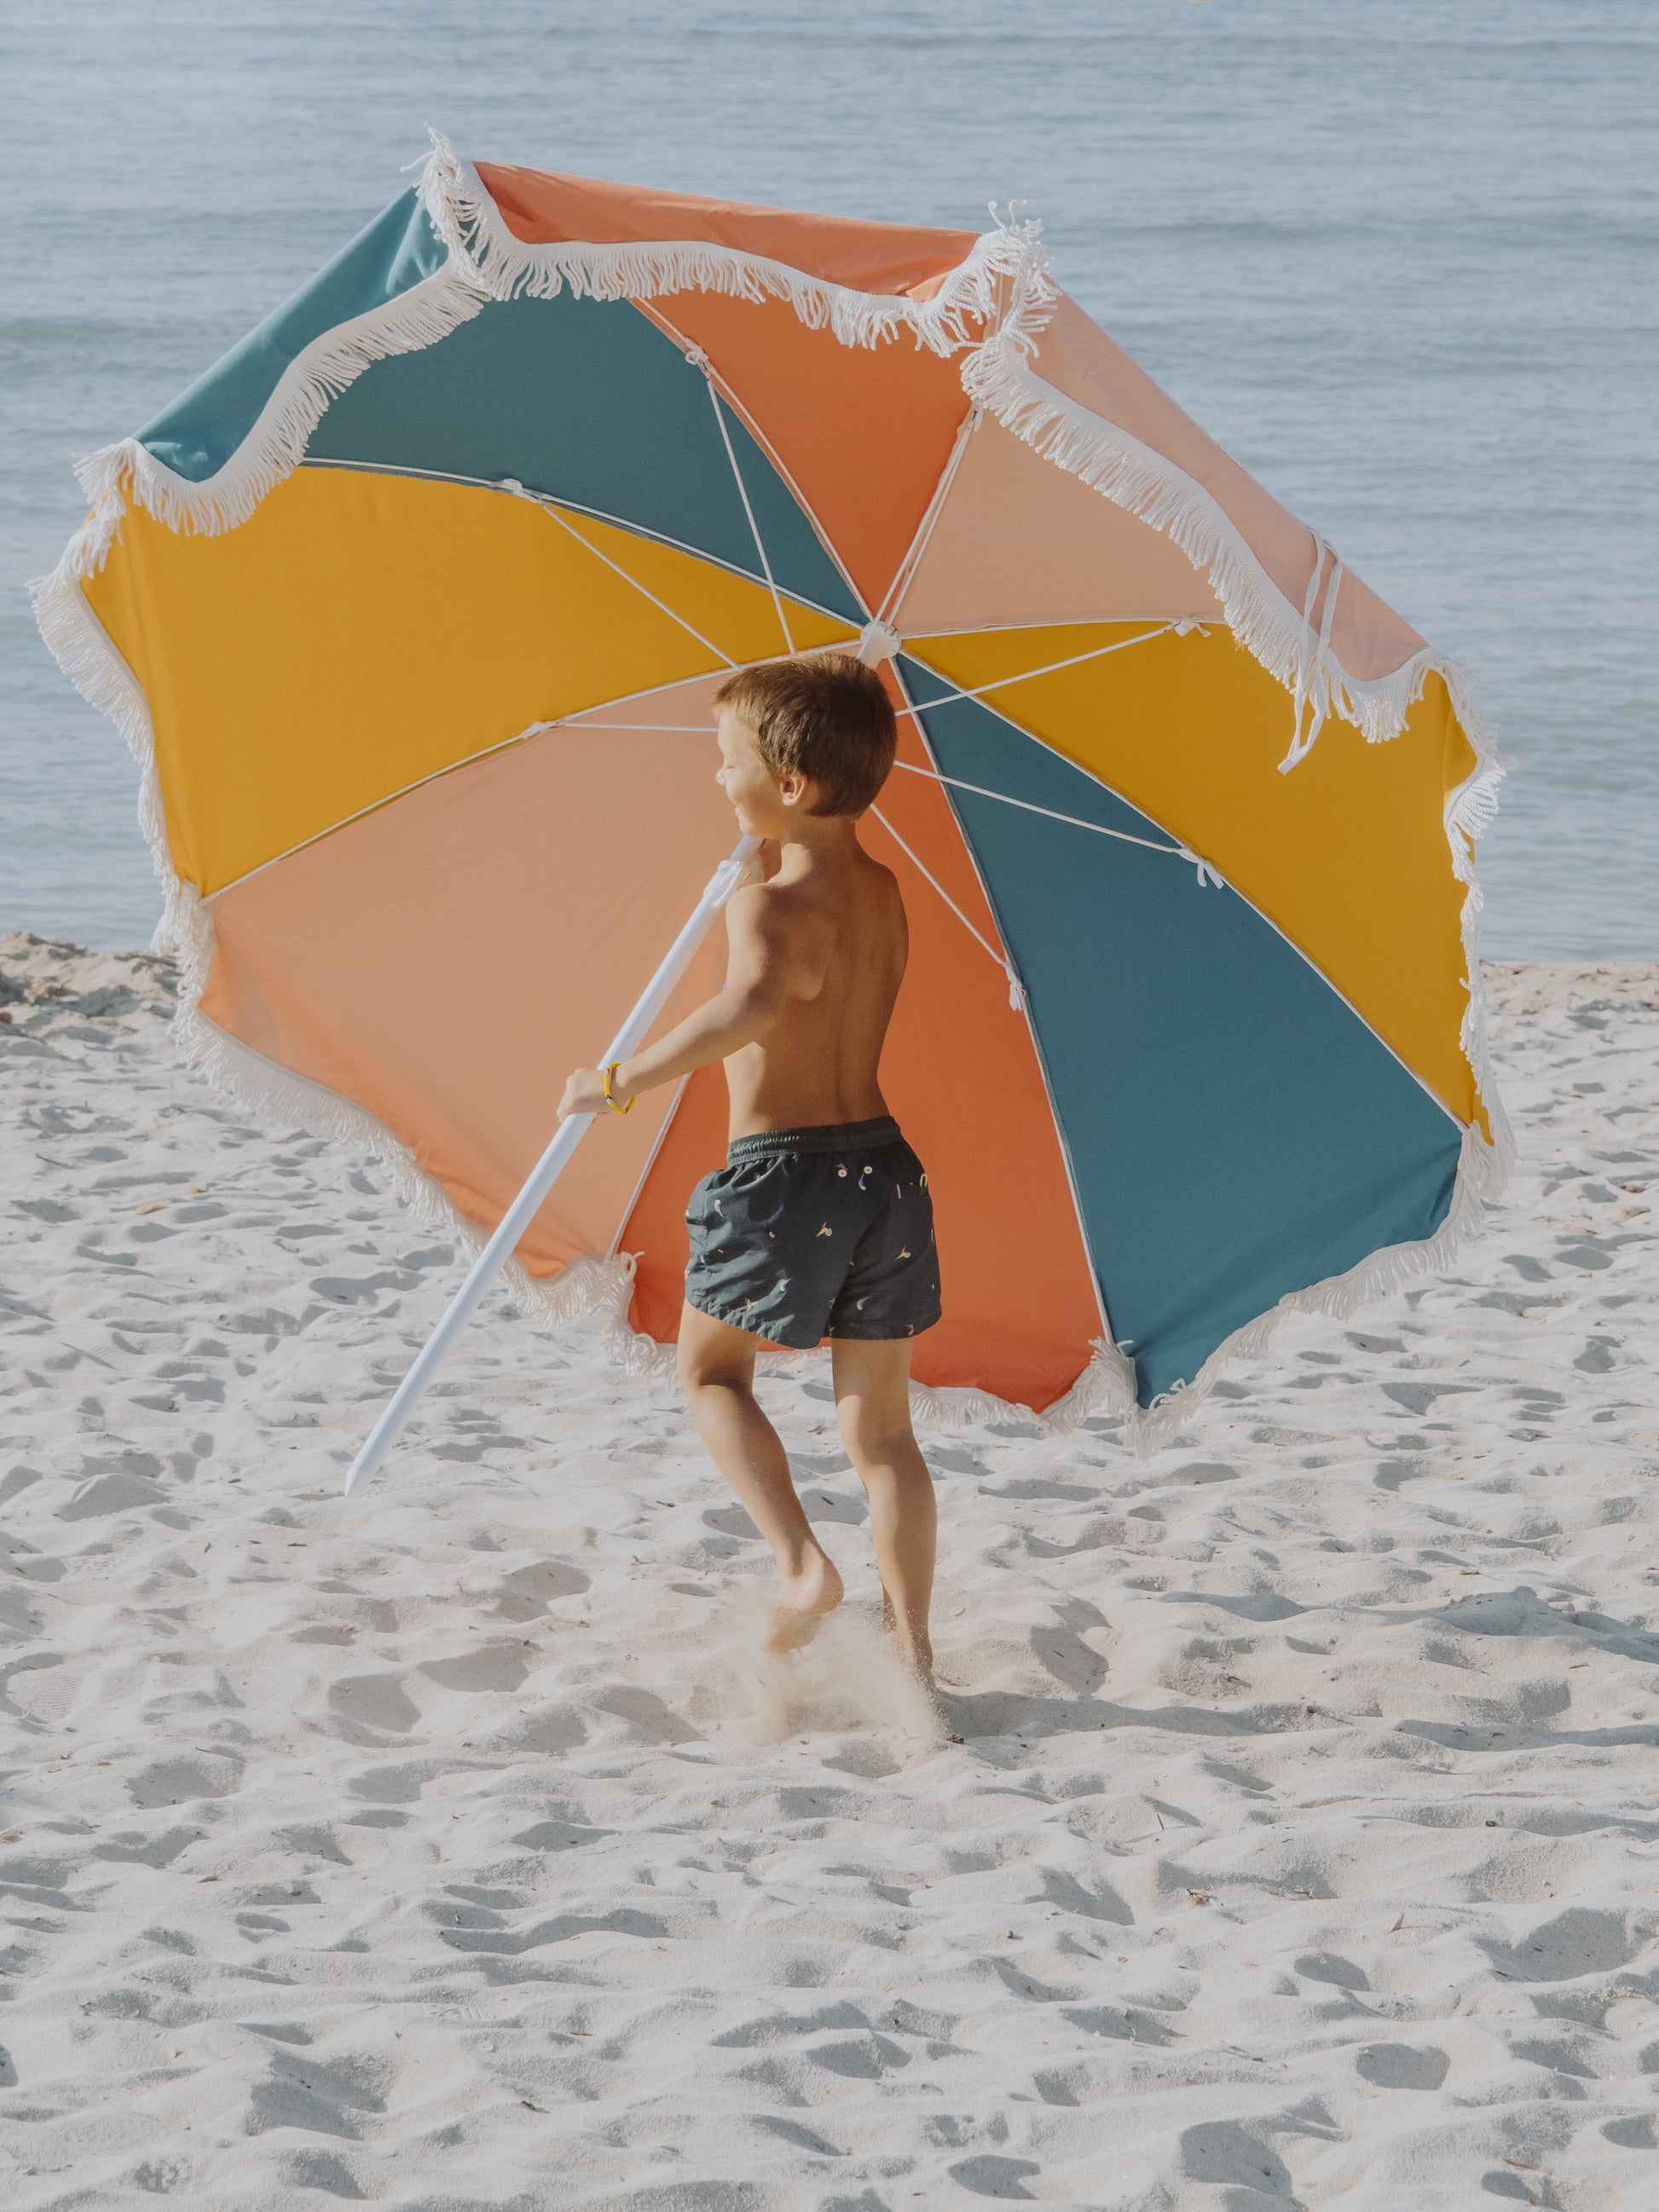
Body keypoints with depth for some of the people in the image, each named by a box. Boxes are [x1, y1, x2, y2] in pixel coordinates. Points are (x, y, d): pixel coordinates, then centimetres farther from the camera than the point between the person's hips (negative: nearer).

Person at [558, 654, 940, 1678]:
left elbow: (754, 1007, -40)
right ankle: (913, 1647, 10)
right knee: (881, 1424, 12)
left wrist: (623, 1081, -34)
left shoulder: (768, 907, -17)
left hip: (784, 1170, -7)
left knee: (712, 1370, 17)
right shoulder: (882, 893, 7)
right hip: (883, 1164, 7)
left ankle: (804, 1564, -1)